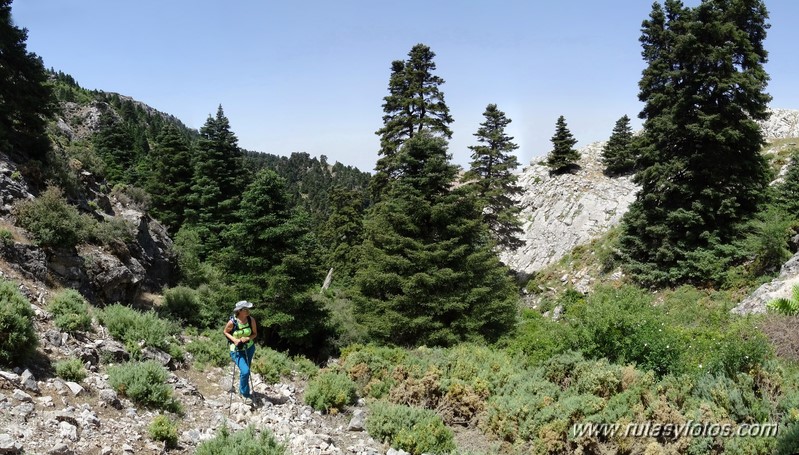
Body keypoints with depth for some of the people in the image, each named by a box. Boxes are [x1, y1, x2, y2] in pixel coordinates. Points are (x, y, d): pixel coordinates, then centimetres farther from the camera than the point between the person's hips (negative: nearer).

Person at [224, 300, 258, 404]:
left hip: (249, 348, 4)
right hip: (237, 350, -4)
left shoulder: (251, 320, -14)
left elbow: (255, 333, -2)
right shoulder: (232, 322, -22)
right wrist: (234, 340, -19)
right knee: (245, 371, -16)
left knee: (245, 371, 19)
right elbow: (226, 332, -4)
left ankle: (242, 390, 44)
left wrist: (247, 338, -21)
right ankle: (245, 394, 5)